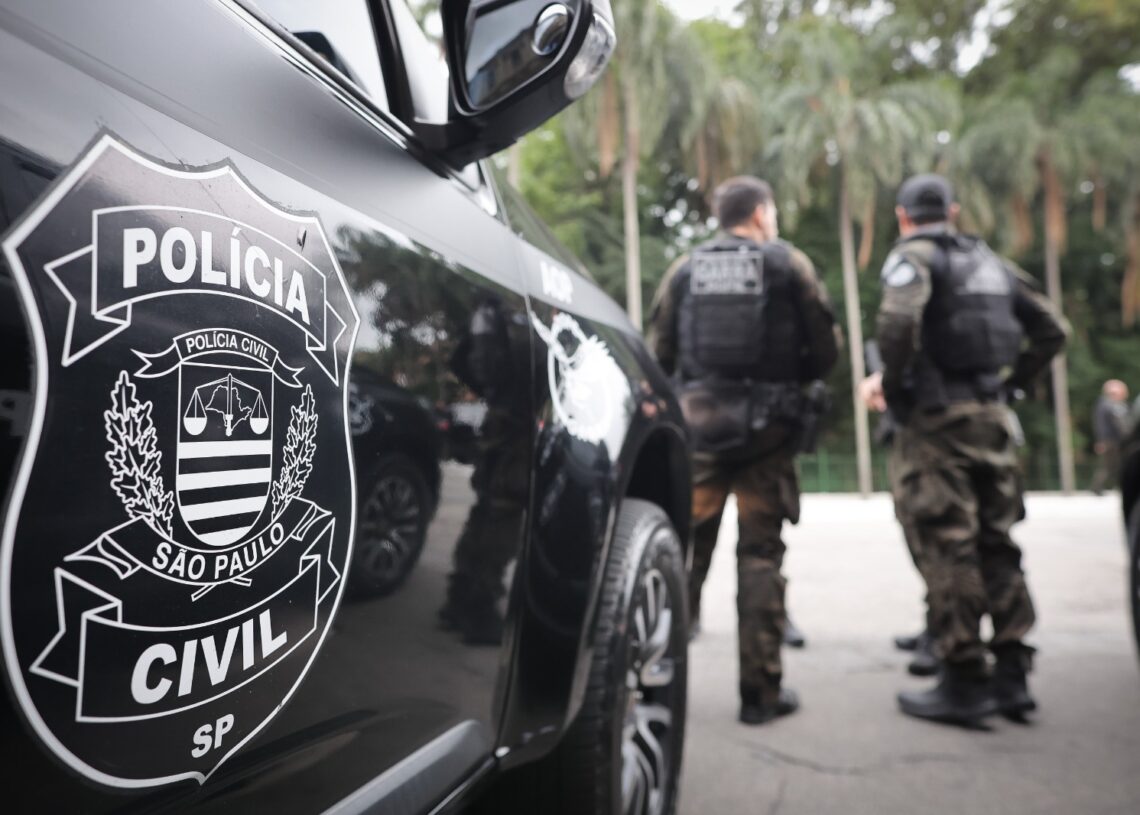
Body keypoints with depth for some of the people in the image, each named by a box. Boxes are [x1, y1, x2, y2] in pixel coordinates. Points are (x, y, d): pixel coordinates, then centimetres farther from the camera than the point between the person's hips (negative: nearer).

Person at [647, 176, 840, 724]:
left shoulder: (685, 270, 9)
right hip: (767, 426, -2)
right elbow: (825, 350, 2)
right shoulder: (789, 264, 3)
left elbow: (659, 353, 6)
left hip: (698, 419, 2)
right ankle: (761, 690, 11)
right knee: (760, 554, 4)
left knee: (684, 546, 8)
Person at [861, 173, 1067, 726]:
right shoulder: (990, 262, 19)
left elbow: (898, 320, -24)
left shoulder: (914, 255, -3)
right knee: (996, 542, 12)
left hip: (937, 416, -7)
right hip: (991, 415, 7)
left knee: (948, 546, -4)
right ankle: (1011, 674, 17)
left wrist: (891, 384, -11)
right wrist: (1011, 382, 19)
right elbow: (1051, 330, 20)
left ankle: (964, 682, 1)